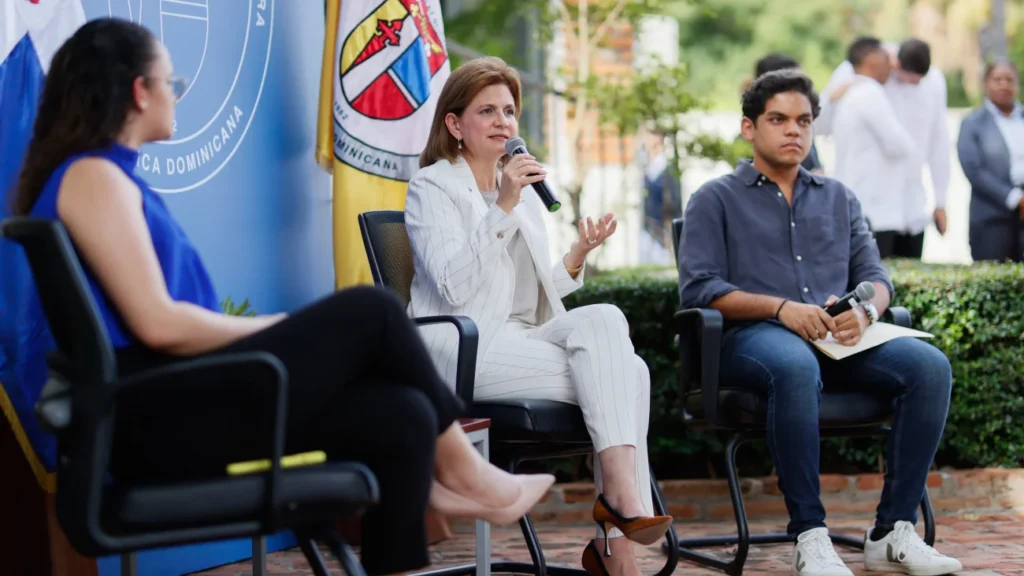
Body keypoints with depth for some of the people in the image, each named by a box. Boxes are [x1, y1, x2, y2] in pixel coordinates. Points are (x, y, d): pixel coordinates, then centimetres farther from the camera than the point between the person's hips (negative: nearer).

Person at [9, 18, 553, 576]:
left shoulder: (113, 177, 21)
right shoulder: (92, 177, -9)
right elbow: (156, 324, -19)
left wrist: (274, 336, 5)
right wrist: (273, 328, -5)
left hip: (168, 406, 9)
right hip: (154, 414, -9)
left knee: (400, 416, -3)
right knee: (369, 312, -8)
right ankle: (459, 468, 11)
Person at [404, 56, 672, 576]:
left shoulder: (525, 191, 23)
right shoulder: (431, 187, 3)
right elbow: (454, 287, -13)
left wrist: (577, 256, 2)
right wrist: (502, 208, -19)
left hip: (523, 339, 6)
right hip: (463, 349, -6)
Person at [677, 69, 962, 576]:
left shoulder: (837, 198, 26)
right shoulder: (716, 200, 12)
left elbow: (875, 275, 17)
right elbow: (698, 290, -2)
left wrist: (865, 310, -8)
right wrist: (780, 308, -17)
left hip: (838, 340, 5)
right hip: (753, 337, -5)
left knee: (929, 365, -24)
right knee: (796, 367, -42)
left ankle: (893, 532, -22)